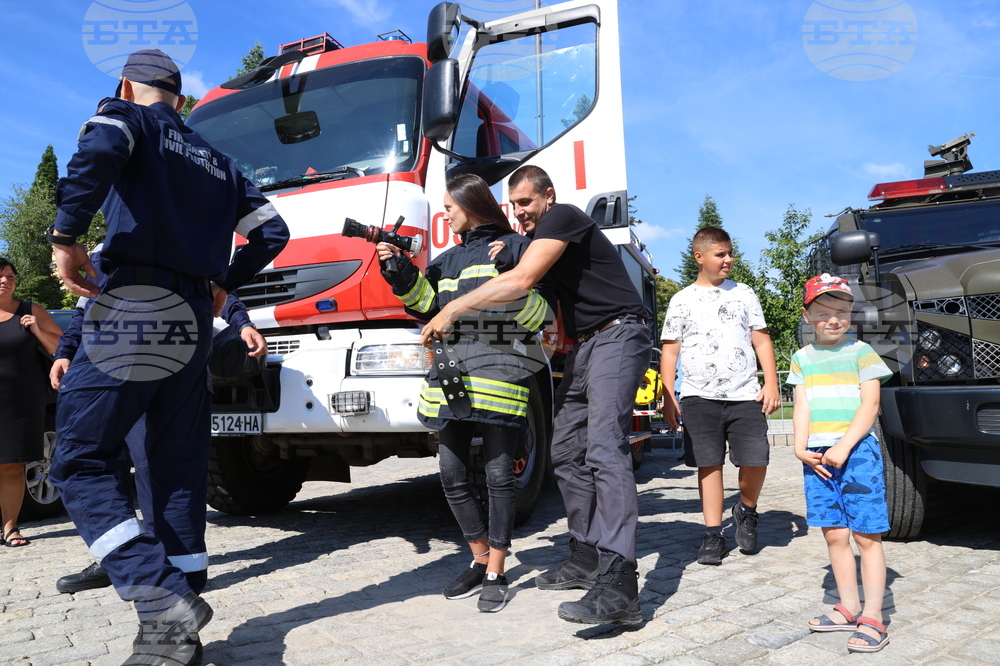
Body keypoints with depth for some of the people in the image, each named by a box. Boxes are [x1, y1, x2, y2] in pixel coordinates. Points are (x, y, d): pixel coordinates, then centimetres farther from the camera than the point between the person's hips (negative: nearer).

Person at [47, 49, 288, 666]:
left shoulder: (127, 117, 7)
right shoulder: (217, 161, 25)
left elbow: (99, 150, -18)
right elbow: (272, 230, 22)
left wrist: (66, 234, -11)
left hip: (135, 309, -6)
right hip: (195, 321, 7)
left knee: (82, 462, -2)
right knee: (182, 470, 8)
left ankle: (167, 605, -13)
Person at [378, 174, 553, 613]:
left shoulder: (513, 247, 6)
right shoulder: (448, 260, 25)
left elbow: (542, 315, -1)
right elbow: (431, 308, 15)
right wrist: (402, 273, 6)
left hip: (498, 372, -6)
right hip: (450, 375, 6)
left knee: (499, 474, -1)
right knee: (452, 476, 6)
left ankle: (495, 575, 10)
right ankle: (480, 560, 23)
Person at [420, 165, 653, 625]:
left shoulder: (563, 217, -10)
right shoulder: (534, 238, 20)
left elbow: (522, 281, -23)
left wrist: (452, 311, -20)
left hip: (617, 337, -10)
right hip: (585, 345, 10)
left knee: (604, 448, -23)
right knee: (566, 451, 7)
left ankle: (618, 587, -28)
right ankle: (586, 558, 13)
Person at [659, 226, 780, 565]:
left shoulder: (744, 293, 13)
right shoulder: (682, 300, 8)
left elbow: (761, 340, 12)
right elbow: (670, 349, 7)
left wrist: (771, 383, 2)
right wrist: (668, 397, 0)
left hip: (745, 395, 1)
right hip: (699, 397, -1)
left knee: (755, 461, -6)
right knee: (709, 464, 2)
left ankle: (746, 511, 24)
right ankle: (713, 534, 12)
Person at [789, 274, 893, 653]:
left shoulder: (861, 352, 1)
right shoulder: (802, 358, 13)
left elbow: (870, 404, -6)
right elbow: (801, 405, 9)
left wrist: (844, 446, -16)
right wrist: (801, 447, -6)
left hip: (857, 451, -4)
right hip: (817, 456, 4)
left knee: (866, 534, -2)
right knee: (834, 534, 8)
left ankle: (872, 618, 5)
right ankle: (849, 608, 20)